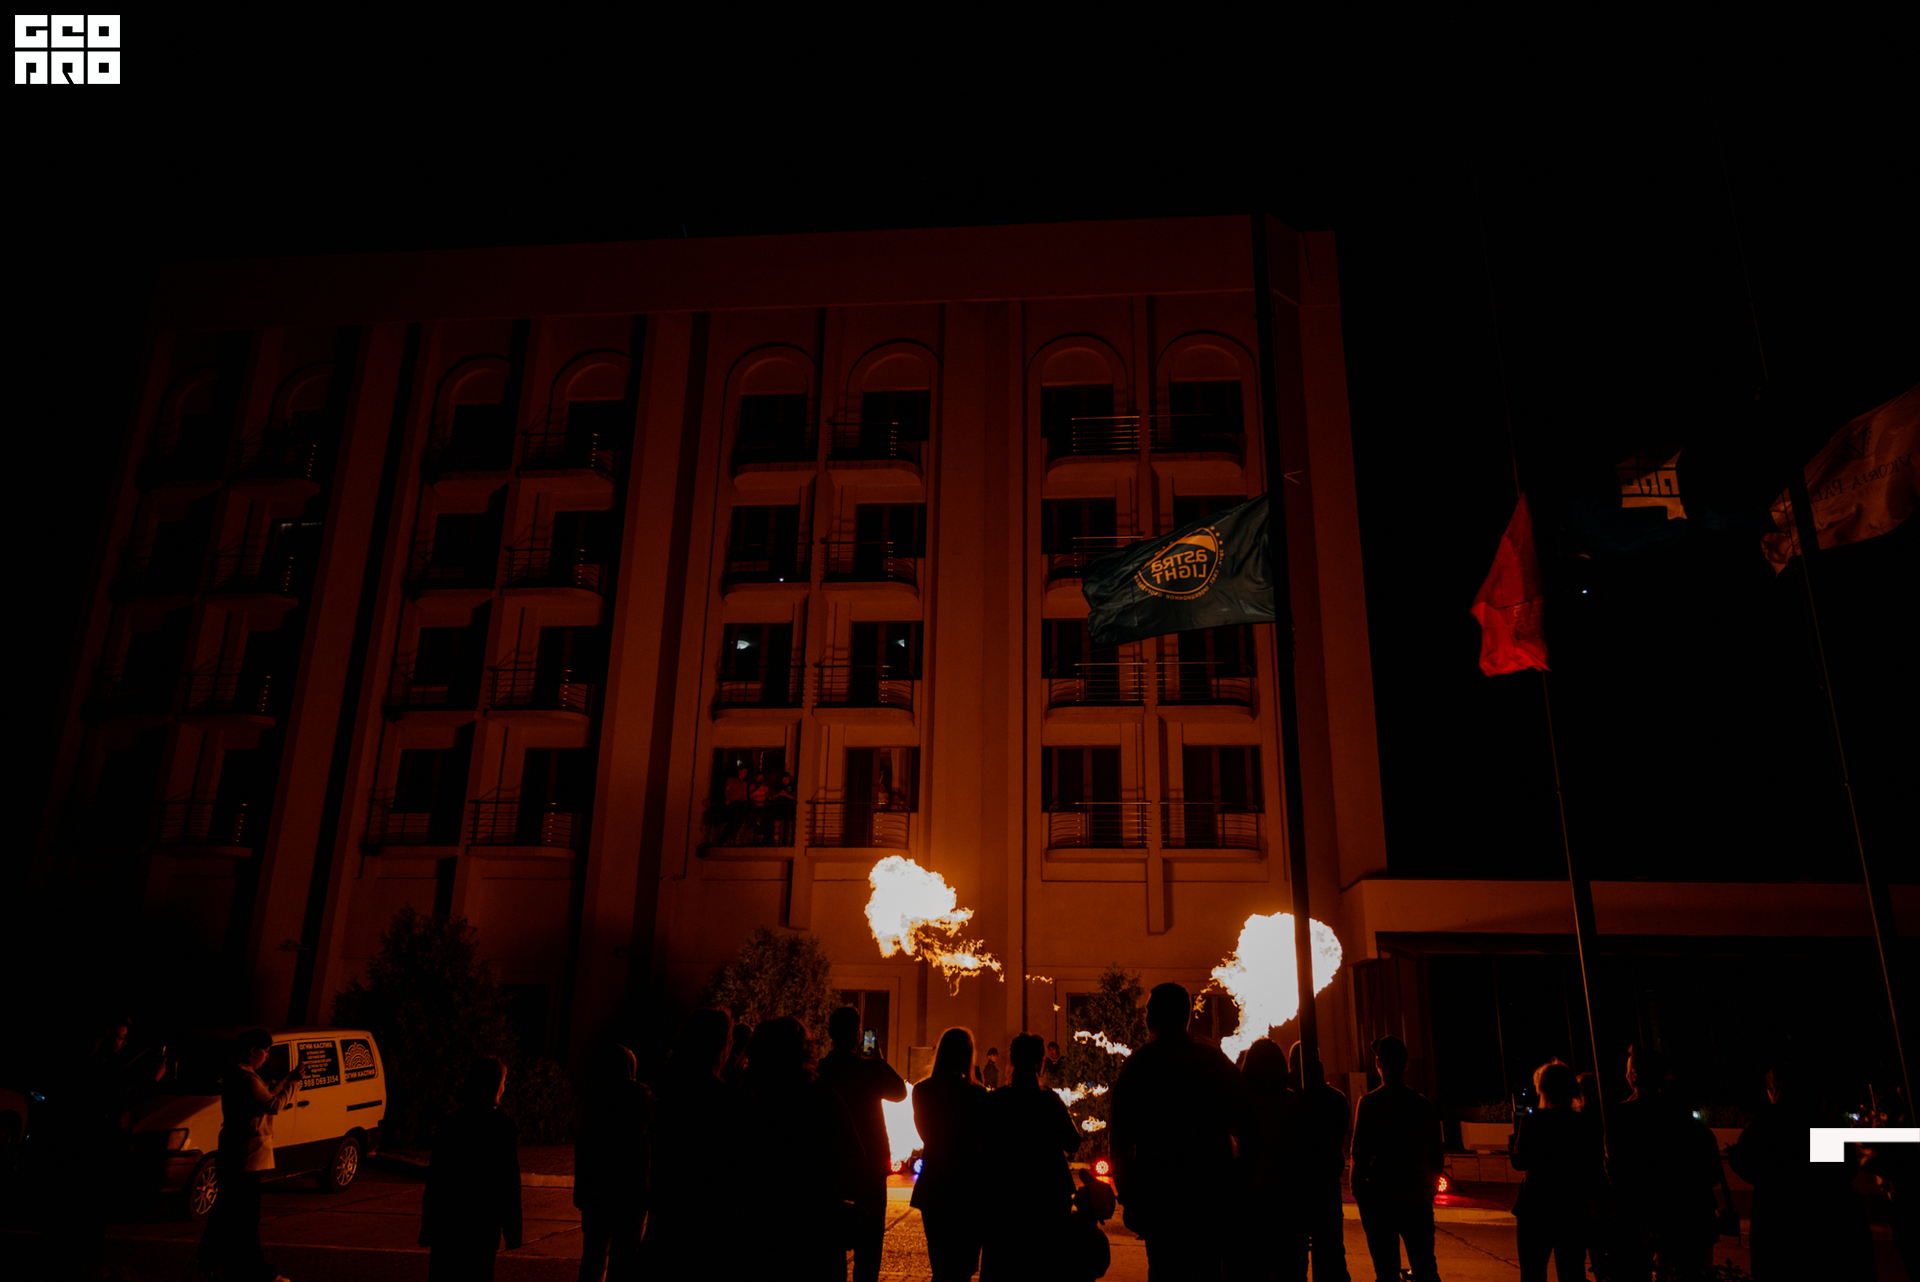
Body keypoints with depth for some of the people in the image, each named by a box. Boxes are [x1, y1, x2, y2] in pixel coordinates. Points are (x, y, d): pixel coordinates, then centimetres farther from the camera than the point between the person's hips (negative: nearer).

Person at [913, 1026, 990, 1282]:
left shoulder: (922, 1091, -6)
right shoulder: (977, 1094, -16)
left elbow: (924, 1134, 8)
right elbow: (984, 1138, -6)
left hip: (933, 1185, 3)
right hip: (968, 1185, -3)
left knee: (939, 1260, 17)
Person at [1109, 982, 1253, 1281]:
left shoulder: (1138, 1064, -4)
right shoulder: (1217, 1060, 5)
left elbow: (1120, 1136, -5)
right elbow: (1245, 1124, 7)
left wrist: (1126, 1191, 2)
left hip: (1159, 1191, -3)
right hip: (1212, 1186, 3)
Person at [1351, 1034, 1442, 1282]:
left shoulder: (1370, 1102, -10)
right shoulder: (1423, 1104, 4)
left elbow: (1359, 1152, -12)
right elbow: (1437, 1154, 10)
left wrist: (1358, 1188, 0)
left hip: (1381, 1197, -4)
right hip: (1419, 1198, 4)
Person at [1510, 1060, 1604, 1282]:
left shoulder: (1532, 1121, -12)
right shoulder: (1587, 1124, -1)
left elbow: (1519, 1162, -11)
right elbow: (1596, 1171, 3)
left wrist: (1516, 1132, 2)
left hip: (1537, 1209, -3)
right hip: (1574, 1210, 4)